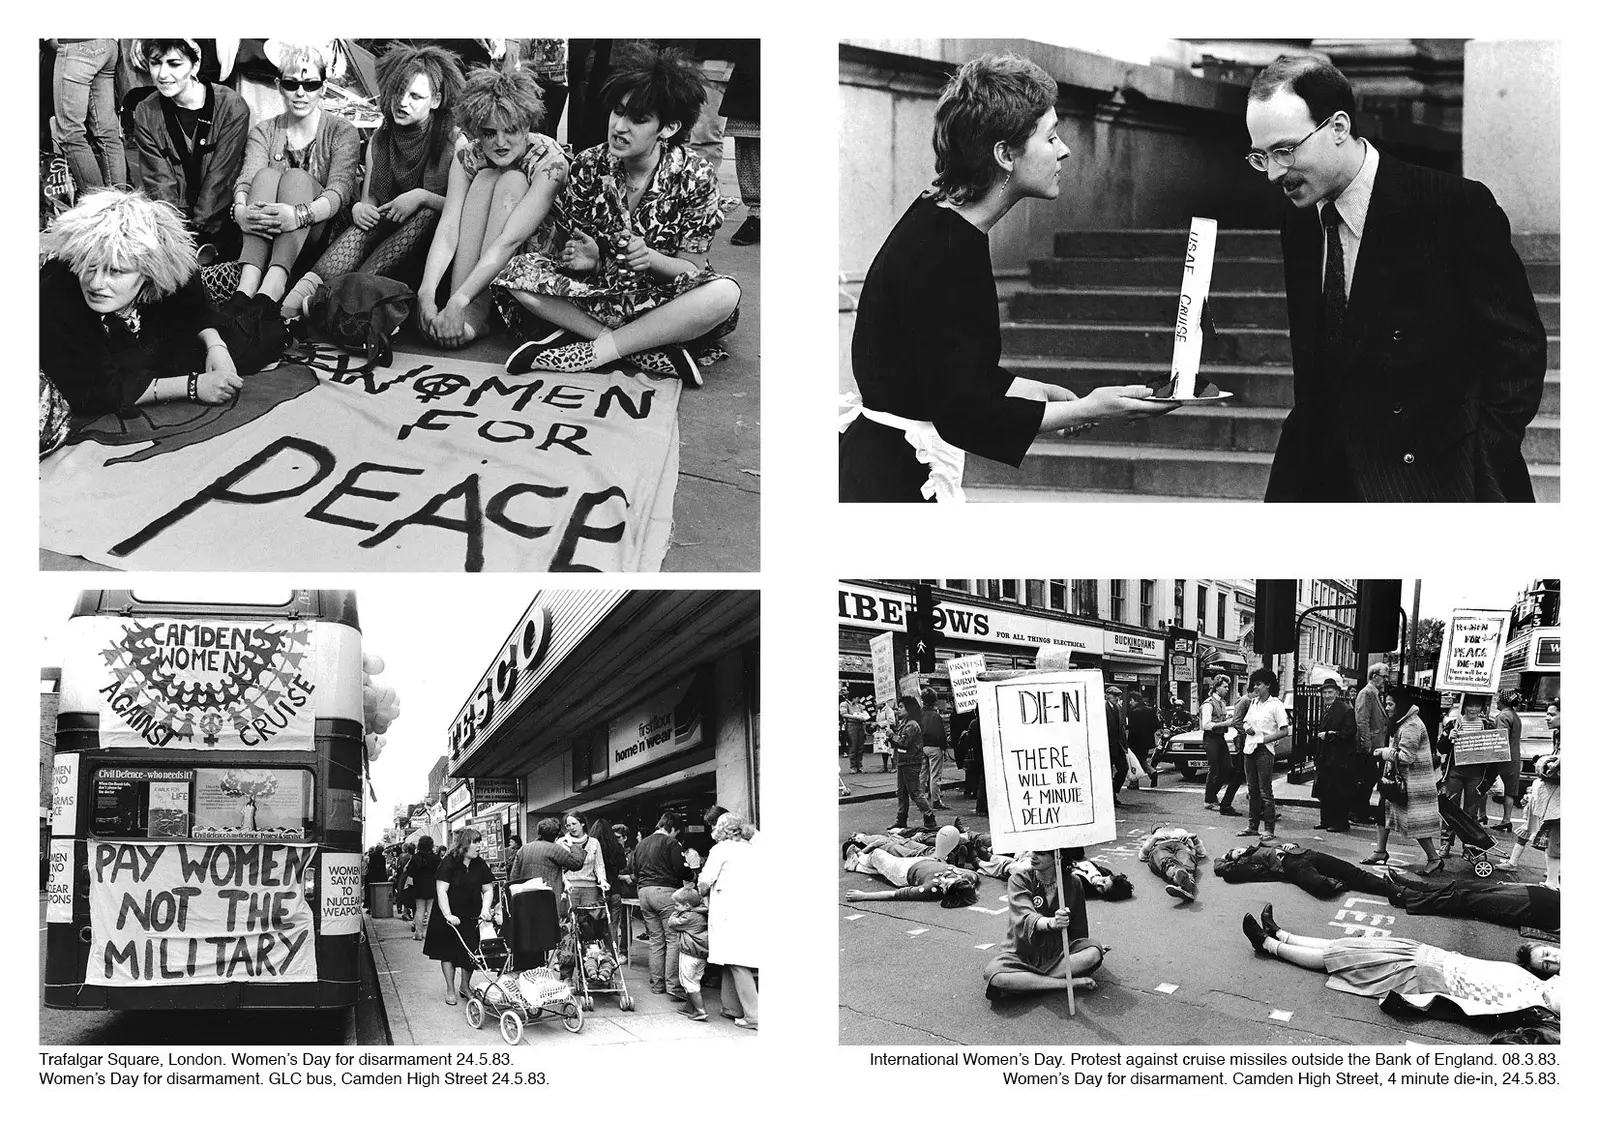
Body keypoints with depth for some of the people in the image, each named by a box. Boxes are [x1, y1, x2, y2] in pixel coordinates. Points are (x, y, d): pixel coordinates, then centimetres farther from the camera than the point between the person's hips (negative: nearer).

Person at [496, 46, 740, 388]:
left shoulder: (694, 176, -11)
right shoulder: (589, 166, -4)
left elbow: (693, 269, -7)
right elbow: (574, 251, 3)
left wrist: (650, 258, -28)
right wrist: (585, 258, -21)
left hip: (661, 300, -2)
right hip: (597, 290, 3)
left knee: (726, 293, -34)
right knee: (519, 273, -22)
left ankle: (590, 353, -27)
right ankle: (655, 349, -25)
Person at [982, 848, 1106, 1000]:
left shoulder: (1072, 883, -3)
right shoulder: (1019, 879, -11)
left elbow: (1078, 930, 8)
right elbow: (1026, 918, -29)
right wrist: (1052, 923, -48)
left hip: (1058, 951, 2)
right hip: (1023, 952, -2)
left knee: (1095, 953, -29)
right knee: (993, 976, -35)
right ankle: (1071, 983, -30)